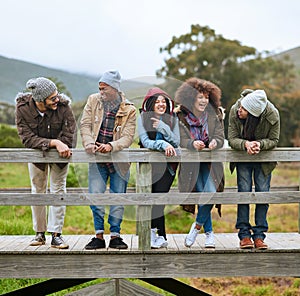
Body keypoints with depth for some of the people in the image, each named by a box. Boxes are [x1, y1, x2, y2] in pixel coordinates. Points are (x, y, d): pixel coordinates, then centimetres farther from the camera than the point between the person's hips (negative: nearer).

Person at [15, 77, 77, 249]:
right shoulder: (23, 108, -26)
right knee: (37, 191, 10)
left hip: (59, 153, -1)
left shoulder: (63, 106, -29)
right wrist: (54, 142, -41)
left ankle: (56, 234, 4)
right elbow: (28, 139, -32)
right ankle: (39, 233, 22)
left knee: (58, 190, -1)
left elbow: (69, 138, -26)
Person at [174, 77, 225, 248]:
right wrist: (193, 144, -33)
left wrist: (215, 142, -27)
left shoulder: (215, 115, 1)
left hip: (210, 163, 1)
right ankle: (209, 233, 13)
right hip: (191, 163, -1)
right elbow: (182, 140, -12)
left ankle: (198, 225, 9)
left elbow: (220, 138, -4)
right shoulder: (182, 117, -5)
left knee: (210, 193, -18)